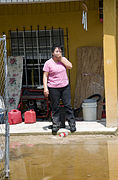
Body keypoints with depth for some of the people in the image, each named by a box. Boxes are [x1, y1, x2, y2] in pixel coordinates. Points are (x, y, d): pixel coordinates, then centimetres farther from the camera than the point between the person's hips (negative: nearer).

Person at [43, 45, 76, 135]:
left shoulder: (63, 60, 9)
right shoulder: (48, 63, -3)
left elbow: (70, 66, -6)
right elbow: (45, 76, -4)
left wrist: (61, 59, -8)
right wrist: (45, 88, -13)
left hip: (65, 87, 3)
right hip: (53, 88, -3)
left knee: (68, 105, 2)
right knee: (55, 107, 1)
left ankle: (72, 124, 9)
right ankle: (56, 124, 11)